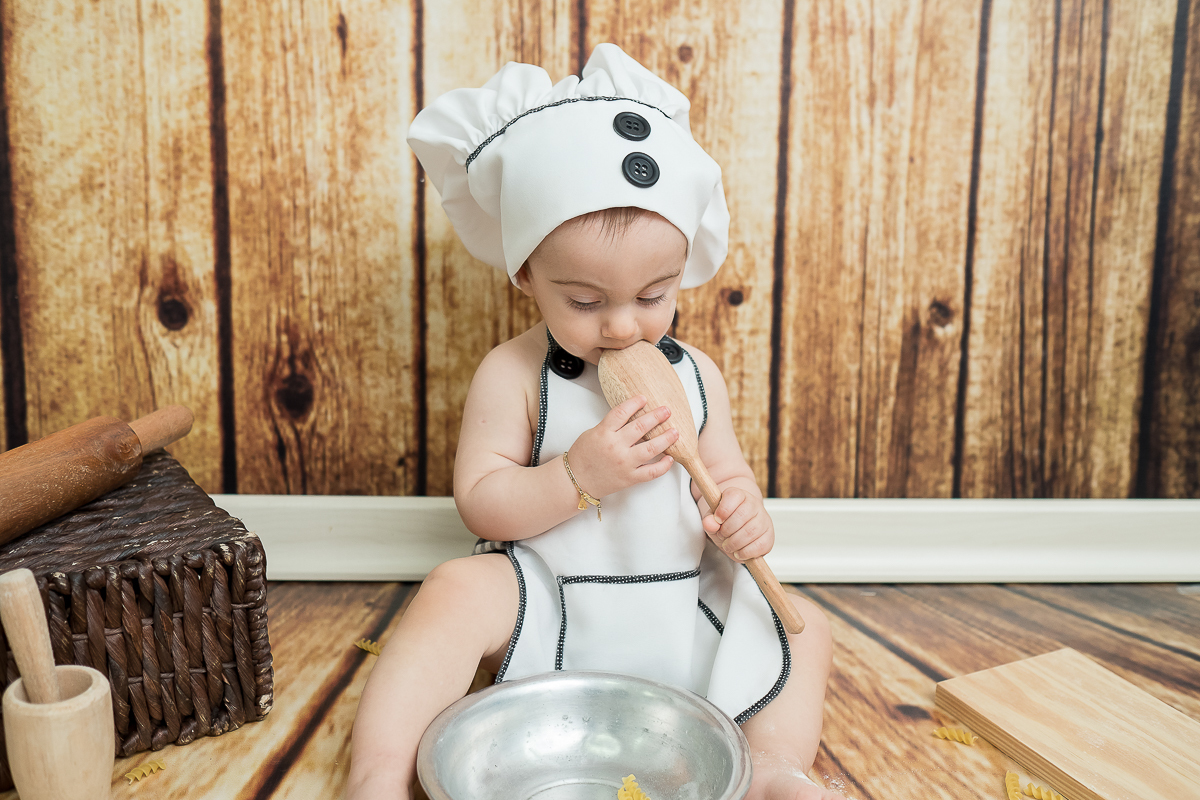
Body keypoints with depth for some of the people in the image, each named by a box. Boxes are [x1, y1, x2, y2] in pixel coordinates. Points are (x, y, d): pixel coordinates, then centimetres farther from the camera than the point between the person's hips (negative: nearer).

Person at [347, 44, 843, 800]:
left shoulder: (696, 374, 1)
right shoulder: (514, 374, -10)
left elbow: (728, 477, 7)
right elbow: (481, 504, -12)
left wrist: (744, 515, -18)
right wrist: (578, 474, -27)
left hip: (680, 614, 4)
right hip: (546, 607, -3)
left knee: (804, 624, -5)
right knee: (458, 590, -29)